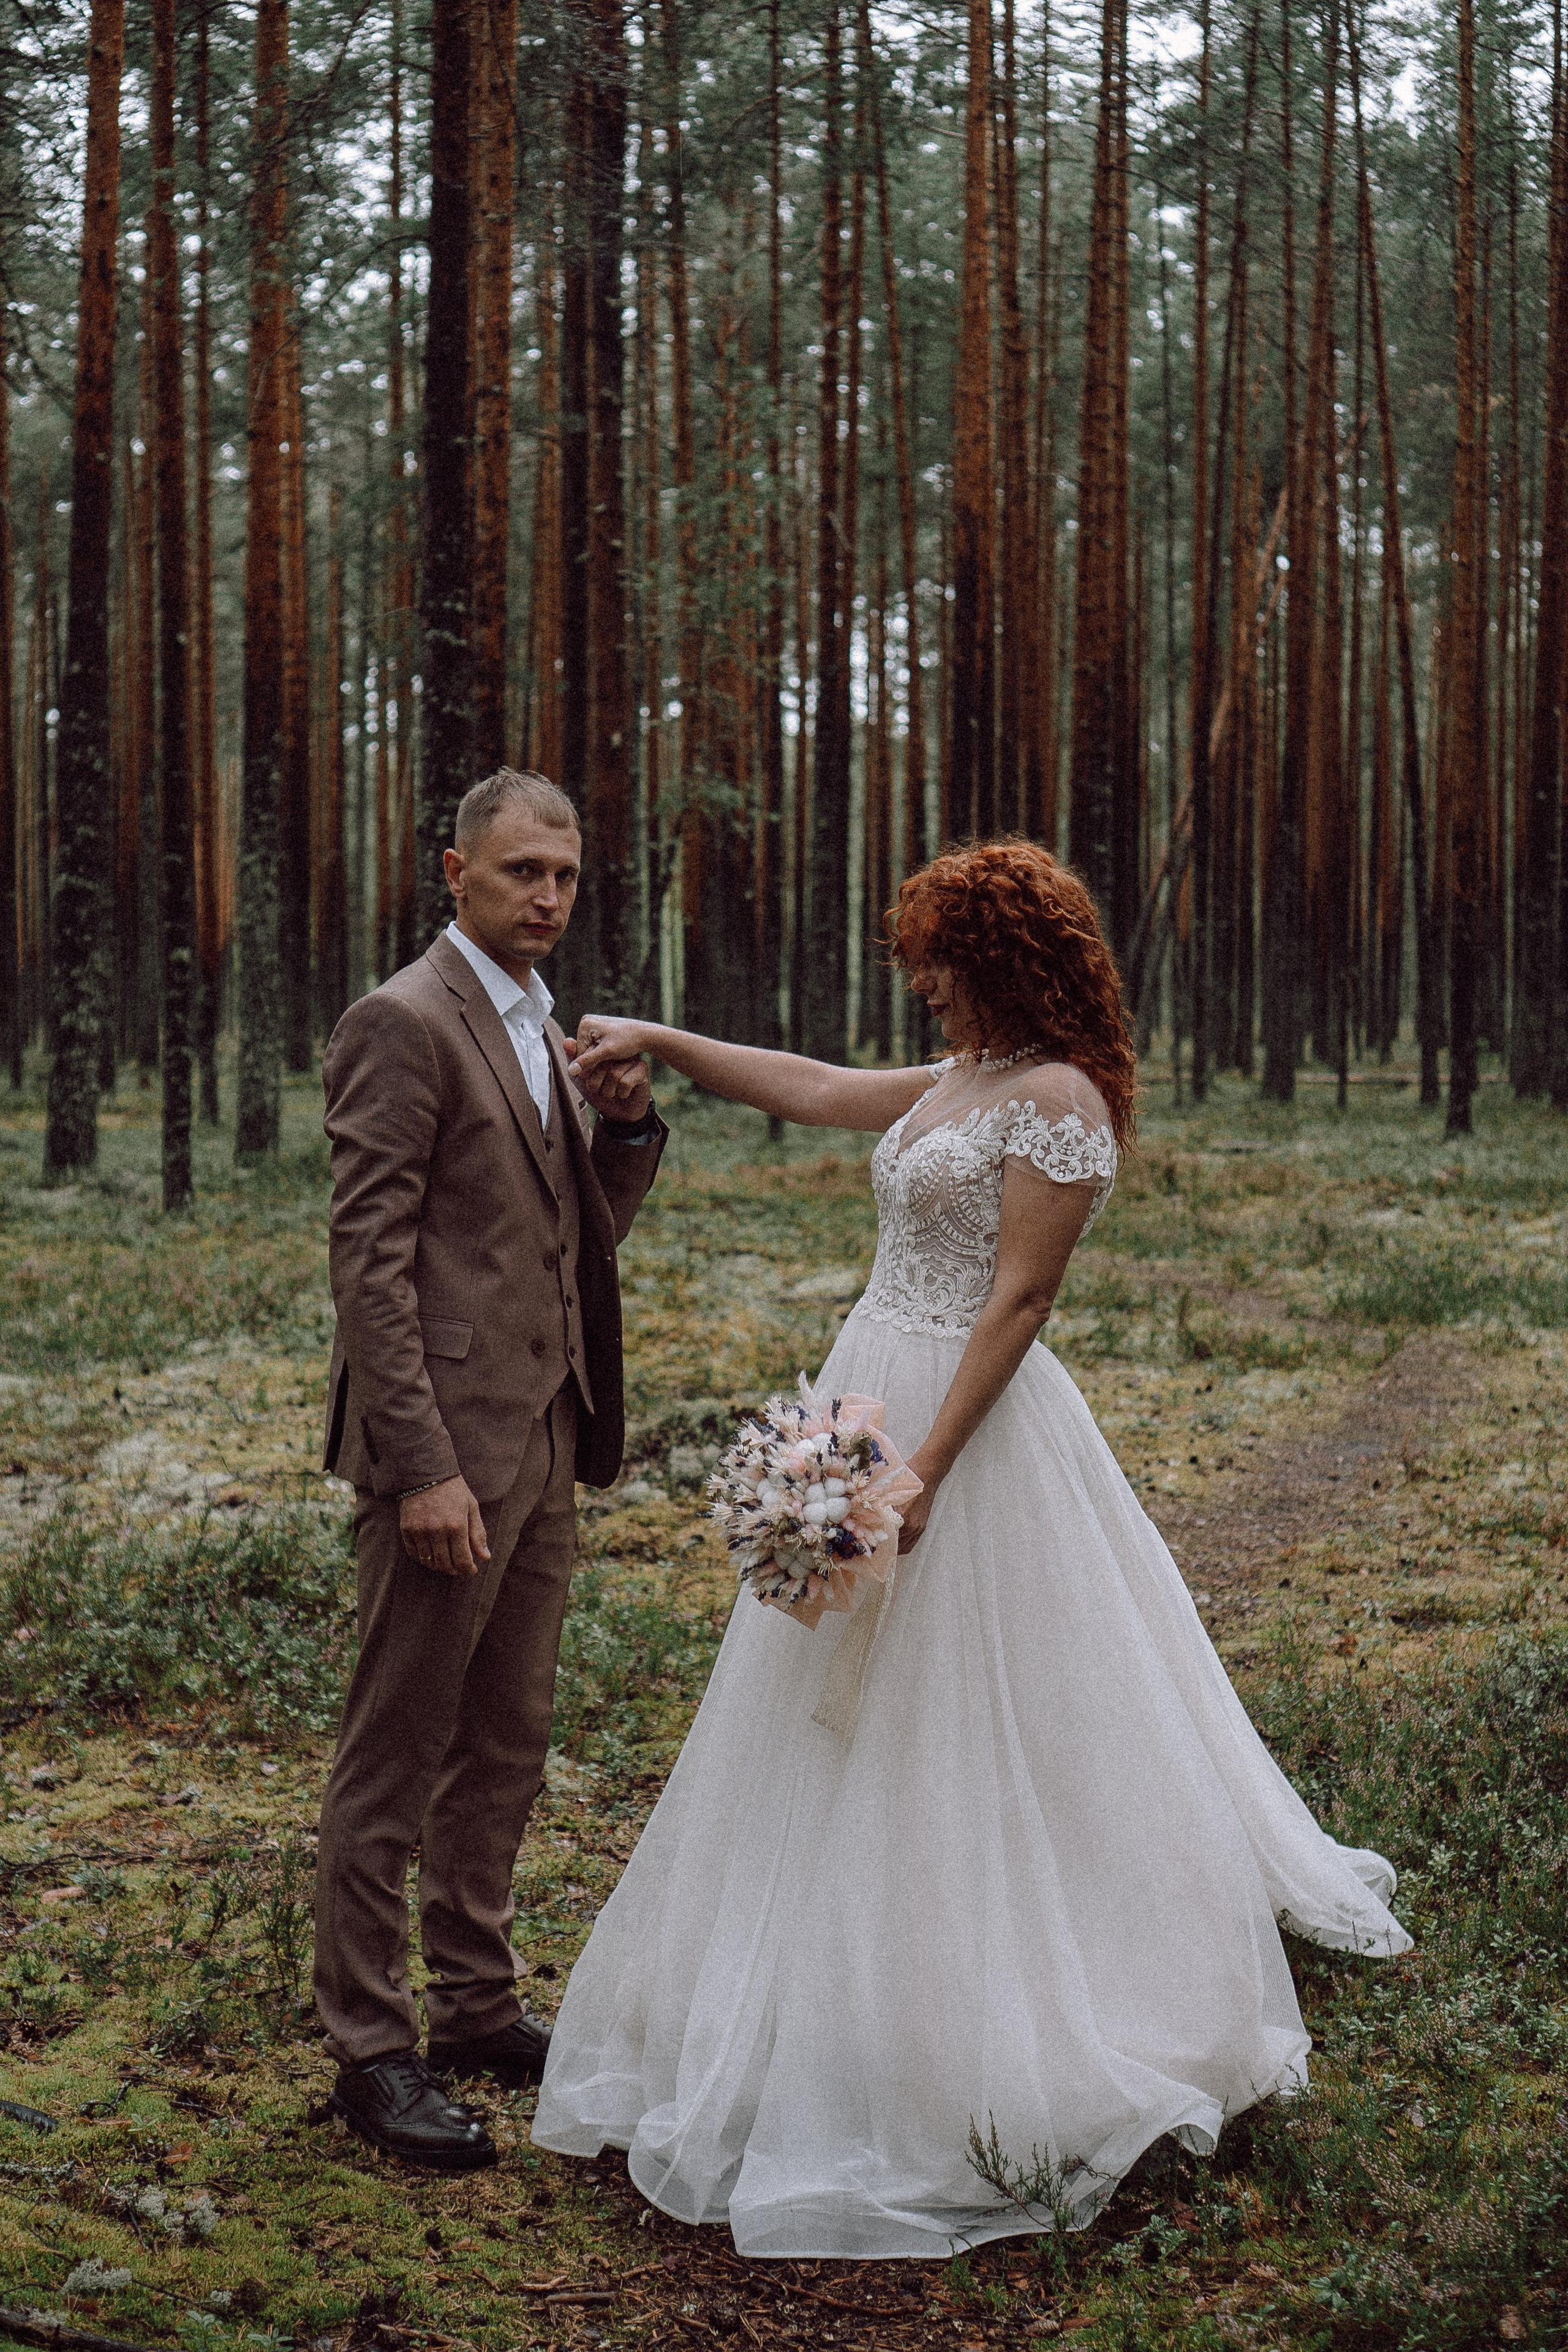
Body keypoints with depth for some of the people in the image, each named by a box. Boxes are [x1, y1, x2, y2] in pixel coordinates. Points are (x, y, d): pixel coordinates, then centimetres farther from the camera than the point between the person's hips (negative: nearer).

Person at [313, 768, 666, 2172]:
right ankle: (372, 2051, 10)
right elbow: (370, 1258, -17)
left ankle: (477, 2005, 29)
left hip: (542, 1439, 9)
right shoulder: (404, 1025, -12)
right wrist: (422, 1467, -22)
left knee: (504, 1743, 16)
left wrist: (627, 1124, 0)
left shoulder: (546, 1031, 15)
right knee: (398, 1754, 0)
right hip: (447, 1447, -9)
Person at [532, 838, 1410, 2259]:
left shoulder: (1058, 1097, -14)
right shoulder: (958, 1086, 14)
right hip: (874, 1397, 10)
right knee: (858, 1746, 16)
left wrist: (925, 1472, -23)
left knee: (956, 1740, -3)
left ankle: (997, 2081, 8)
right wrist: (658, 1042, 22)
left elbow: (1019, 1300, -19)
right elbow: (809, 1091, 25)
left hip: (967, 1422, -10)